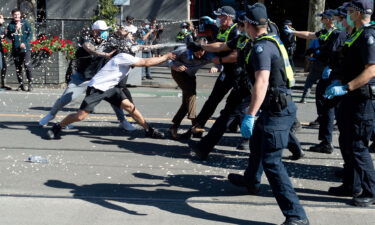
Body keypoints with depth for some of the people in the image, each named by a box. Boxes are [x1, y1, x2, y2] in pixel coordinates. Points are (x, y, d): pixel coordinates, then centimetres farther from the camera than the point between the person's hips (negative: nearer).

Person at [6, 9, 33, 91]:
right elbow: (8, 35, 3)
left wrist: (25, 43, -12)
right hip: (15, 49, 3)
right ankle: (21, 84, 16)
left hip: (25, 48, -3)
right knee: (18, 68, 6)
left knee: (27, 66, -13)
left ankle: (30, 84, -7)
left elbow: (30, 33, 0)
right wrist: (15, 29, -11)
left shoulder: (25, 23, 3)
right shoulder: (11, 25, 8)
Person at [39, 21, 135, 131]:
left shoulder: (105, 43, -3)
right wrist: (106, 54, -49)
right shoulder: (86, 39, -16)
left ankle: (123, 120, 4)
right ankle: (51, 114, 27)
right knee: (64, 99, -1)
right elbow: (90, 49, -36)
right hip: (81, 78, -2)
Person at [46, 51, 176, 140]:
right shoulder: (124, 57, -21)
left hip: (110, 87, 8)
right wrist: (166, 57, -18)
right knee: (81, 116, -10)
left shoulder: (128, 59, 8)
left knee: (129, 106, -7)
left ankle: (149, 130, 0)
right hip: (96, 88, -8)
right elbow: (147, 62, -24)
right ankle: (57, 128, 12)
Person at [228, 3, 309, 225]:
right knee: (257, 142, 30)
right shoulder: (273, 40, 12)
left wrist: (250, 115, -32)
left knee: (271, 161, -12)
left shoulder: (261, 47, -18)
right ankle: (251, 180, 57)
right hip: (279, 106, 11)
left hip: (277, 111, -11)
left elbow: (261, 82, -29)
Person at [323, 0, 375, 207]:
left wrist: (345, 88, -28)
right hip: (352, 97, 10)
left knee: (357, 146, -6)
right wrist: (340, 81, 17)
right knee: (346, 143, 16)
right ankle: (351, 186, 29)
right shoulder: (357, 34, 14)